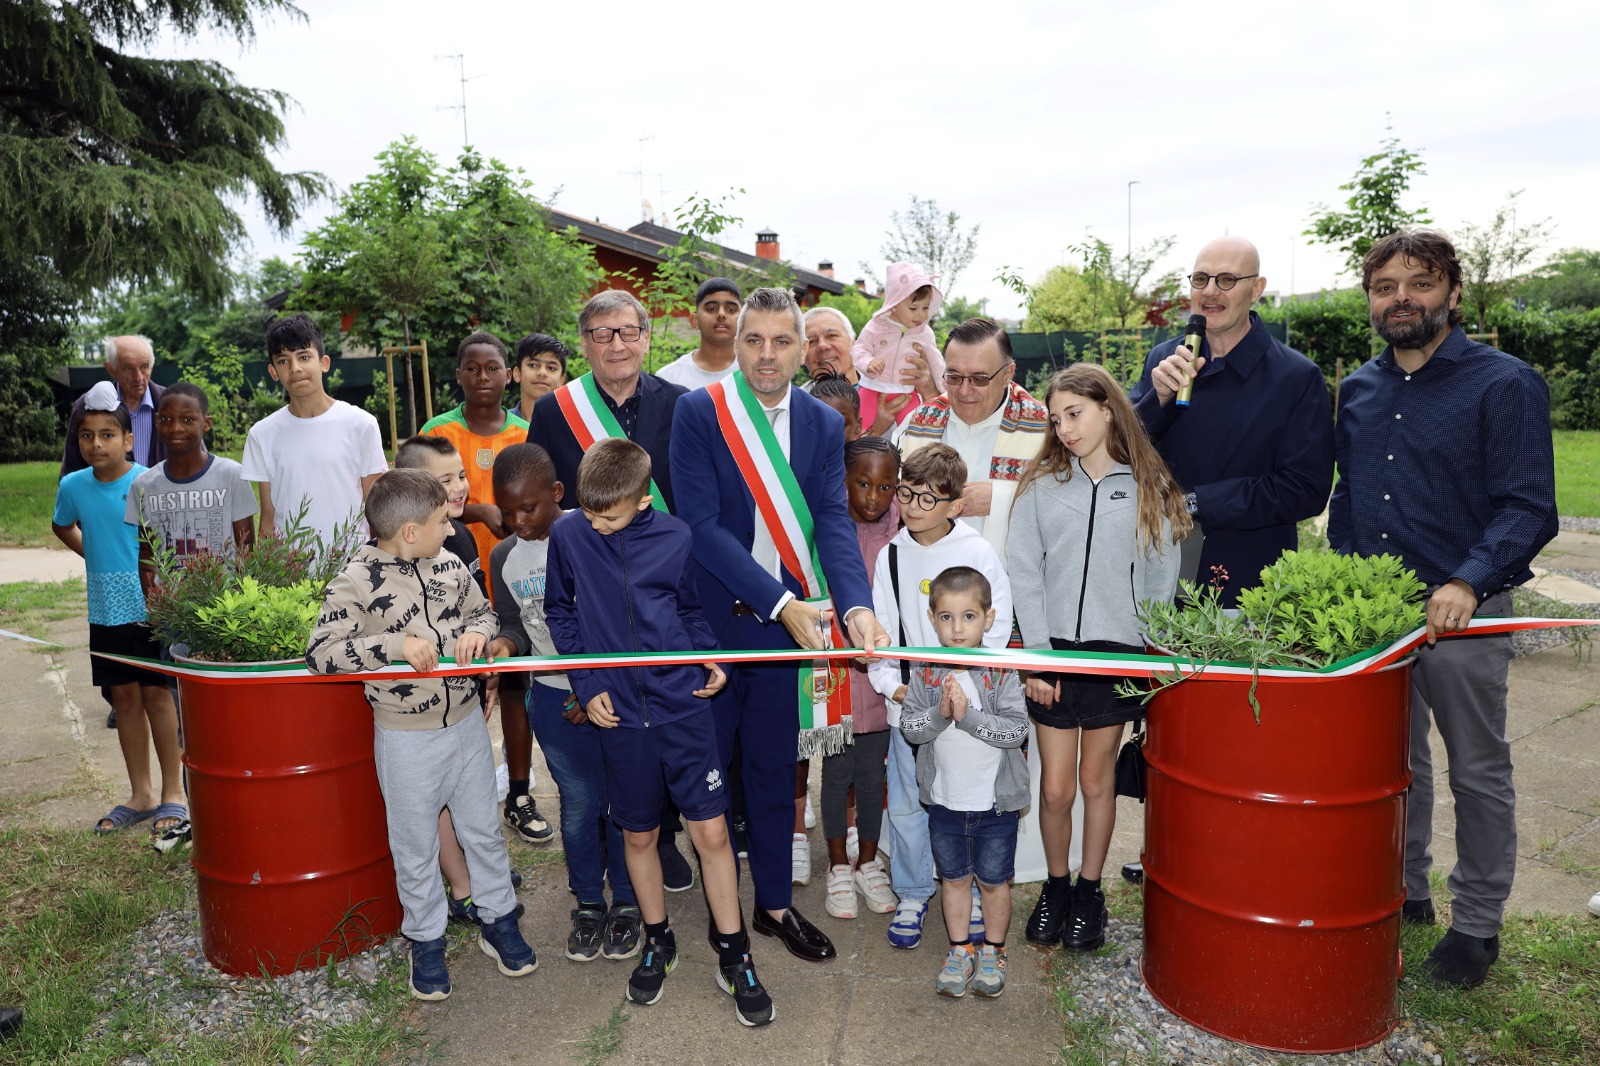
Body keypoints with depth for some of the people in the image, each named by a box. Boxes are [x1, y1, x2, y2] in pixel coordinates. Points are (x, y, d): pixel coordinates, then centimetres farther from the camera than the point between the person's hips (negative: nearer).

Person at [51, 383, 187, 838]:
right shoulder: (73, 485, 1)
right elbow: (62, 527, 22)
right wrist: (97, 556, 9)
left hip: (150, 607, -4)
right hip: (105, 610, 4)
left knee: (156, 694, 1)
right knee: (125, 697, 12)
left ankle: (173, 794, 13)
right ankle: (141, 793, 25)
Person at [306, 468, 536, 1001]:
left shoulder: (449, 565, 0)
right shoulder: (354, 582, -15)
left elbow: (483, 611, 14)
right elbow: (321, 654, -19)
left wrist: (476, 630, -9)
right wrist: (396, 645, -28)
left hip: (467, 722, 4)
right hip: (406, 738, -4)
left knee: (483, 830, 17)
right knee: (415, 844, 12)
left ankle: (498, 921, 35)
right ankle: (426, 939, 32)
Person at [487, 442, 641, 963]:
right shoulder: (504, 558, 1)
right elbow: (516, 625, 11)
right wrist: (502, 645, -13)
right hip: (554, 699, 3)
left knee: (621, 802, 9)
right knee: (578, 806, 12)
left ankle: (627, 903, 29)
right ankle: (588, 903, 33)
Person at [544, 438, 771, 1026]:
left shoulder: (675, 537, -5)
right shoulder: (567, 536, -4)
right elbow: (560, 613, 8)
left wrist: (710, 656, -6)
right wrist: (586, 684, 0)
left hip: (684, 704, -1)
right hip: (619, 712, 1)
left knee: (711, 830, 1)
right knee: (639, 835, 14)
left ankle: (734, 955, 19)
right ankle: (658, 941, 37)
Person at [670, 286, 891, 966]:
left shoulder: (823, 424, 1)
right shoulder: (698, 412, -10)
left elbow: (834, 522, -8)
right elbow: (702, 524, -18)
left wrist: (856, 606, -27)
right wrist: (783, 603, -25)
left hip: (787, 621, 3)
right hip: (709, 620, -2)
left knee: (773, 765, 14)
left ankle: (774, 903, 31)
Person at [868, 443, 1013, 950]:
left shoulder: (978, 552, -6)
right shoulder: (891, 556, 0)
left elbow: (995, 629, -4)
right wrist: (894, 684, -9)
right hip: (906, 703, 2)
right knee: (905, 806, 9)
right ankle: (912, 895, 28)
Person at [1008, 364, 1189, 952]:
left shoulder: (1150, 490, 1)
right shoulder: (1041, 486, 2)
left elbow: (1161, 582, 3)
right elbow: (1023, 573, -1)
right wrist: (1037, 654, -7)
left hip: (1118, 655, 0)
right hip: (1054, 653, 1)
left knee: (1097, 779, 12)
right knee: (1056, 787, 5)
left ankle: (1089, 892, 29)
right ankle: (1055, 886, 28)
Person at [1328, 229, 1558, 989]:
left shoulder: (1505, 384, -8)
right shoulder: (1357, 391, 9)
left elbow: (1529, 508, -13)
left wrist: (1469, 583, -27)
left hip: (1462, 617, -4)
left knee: (1478, 775, 10)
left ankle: (1477, 925, 25)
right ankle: (1402, 890, 34)